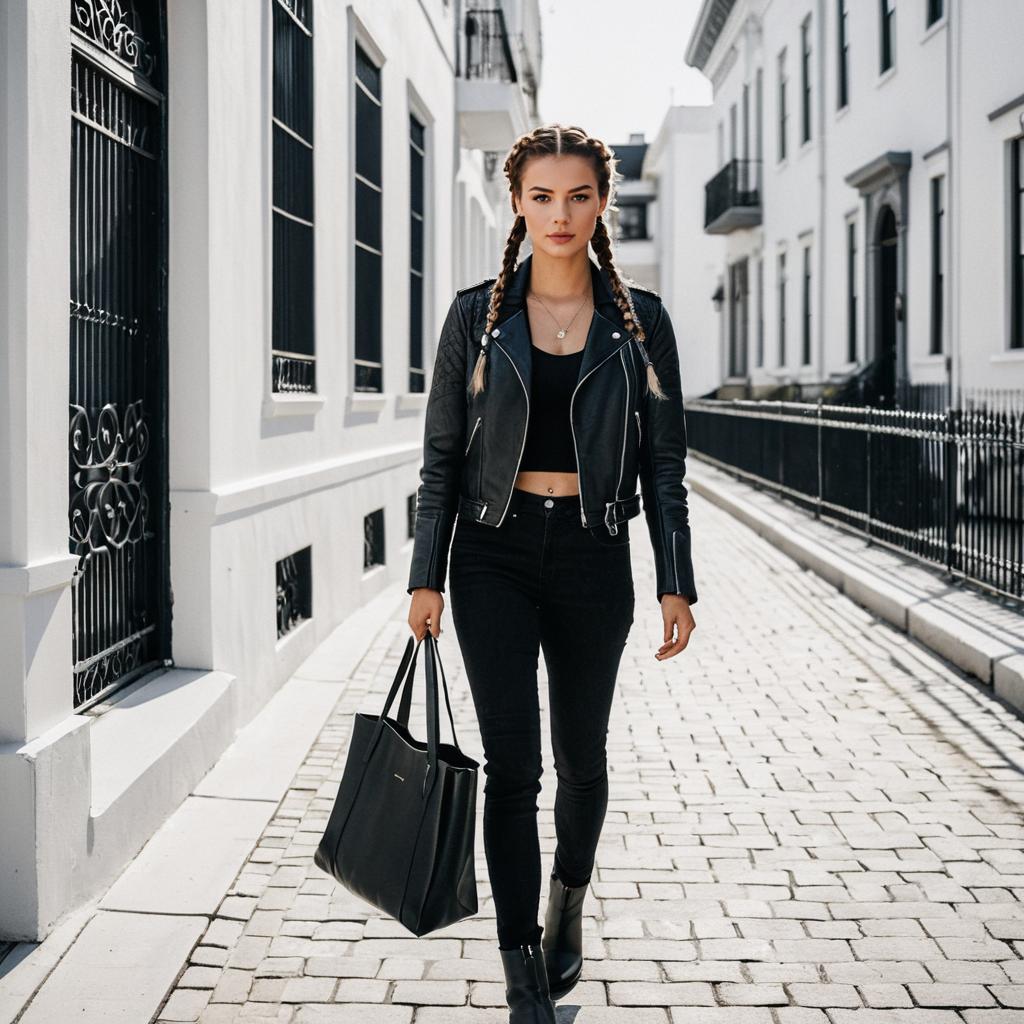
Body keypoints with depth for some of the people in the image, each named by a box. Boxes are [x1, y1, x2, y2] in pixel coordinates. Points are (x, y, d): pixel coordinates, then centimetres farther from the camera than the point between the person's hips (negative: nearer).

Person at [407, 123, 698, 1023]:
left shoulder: (640, 320, 2)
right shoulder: (478, 316, 1)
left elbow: (665, 463, 3)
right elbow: (442, 455, 3)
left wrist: (676, 584, -1)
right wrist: (426, 576, -1)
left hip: (593, 556, 1)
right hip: (495, 553, -1)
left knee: (582, 758, 12)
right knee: (512, 765, -5)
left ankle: (568, 907, 40)